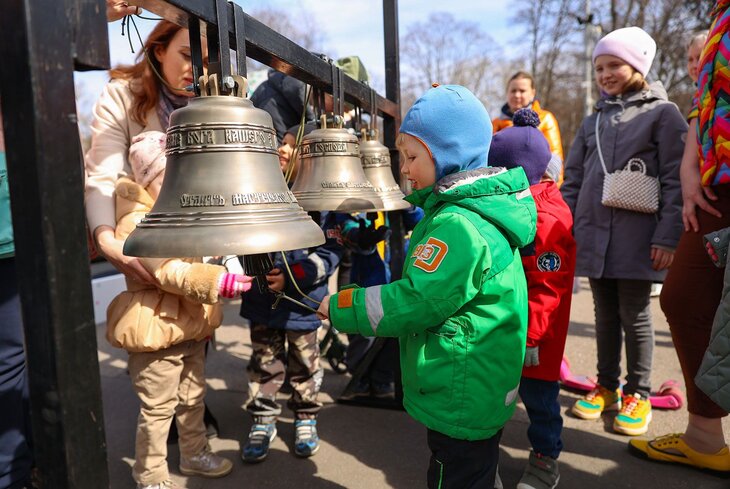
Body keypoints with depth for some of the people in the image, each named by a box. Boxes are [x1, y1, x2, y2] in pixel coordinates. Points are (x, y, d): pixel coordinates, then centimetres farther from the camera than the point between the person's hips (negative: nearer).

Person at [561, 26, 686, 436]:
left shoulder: (663, 113, 1)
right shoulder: (593, 121, 15)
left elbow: (675, 180, -6)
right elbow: (573, 180, 15)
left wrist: (668, 237, -14)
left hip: (637, 238, -4)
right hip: (593, 235, 4)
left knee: (635, 316, 4)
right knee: (605, 315, 12)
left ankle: (638, 394, 19)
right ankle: (606, 387, 24)